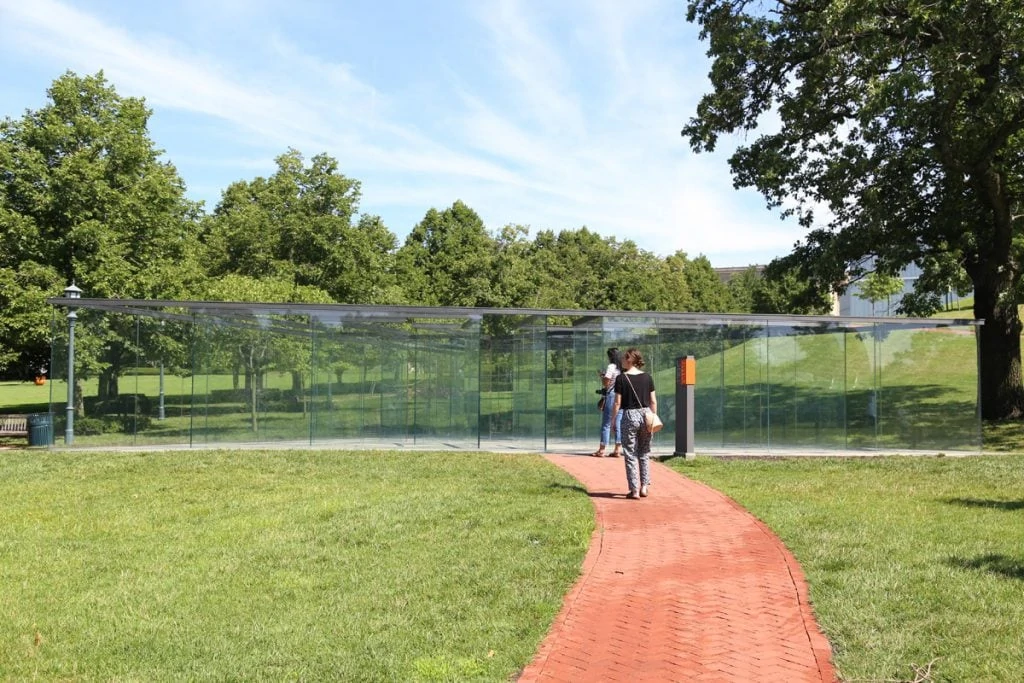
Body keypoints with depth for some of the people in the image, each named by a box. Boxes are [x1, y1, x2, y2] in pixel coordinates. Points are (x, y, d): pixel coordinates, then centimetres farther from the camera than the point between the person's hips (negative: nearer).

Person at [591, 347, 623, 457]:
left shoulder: (611, 367, -10)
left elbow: (605, 383, -13)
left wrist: (601, 375, 4)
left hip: (611, 396, -7)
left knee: (606, 424, -1)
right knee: (618, 424, 8)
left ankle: (602, 450, 1)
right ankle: (618, 450, 8)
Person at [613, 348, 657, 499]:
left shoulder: (621, 378, -6)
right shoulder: (647, 377, 4)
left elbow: (617, 403, -7)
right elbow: (653, 401, 4)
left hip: (629, 415, -4)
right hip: (646, 415, 4)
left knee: (631, 455, 4)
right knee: (644, 454, 16)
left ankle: (634, 490, 2)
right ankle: (644, 487, 15)